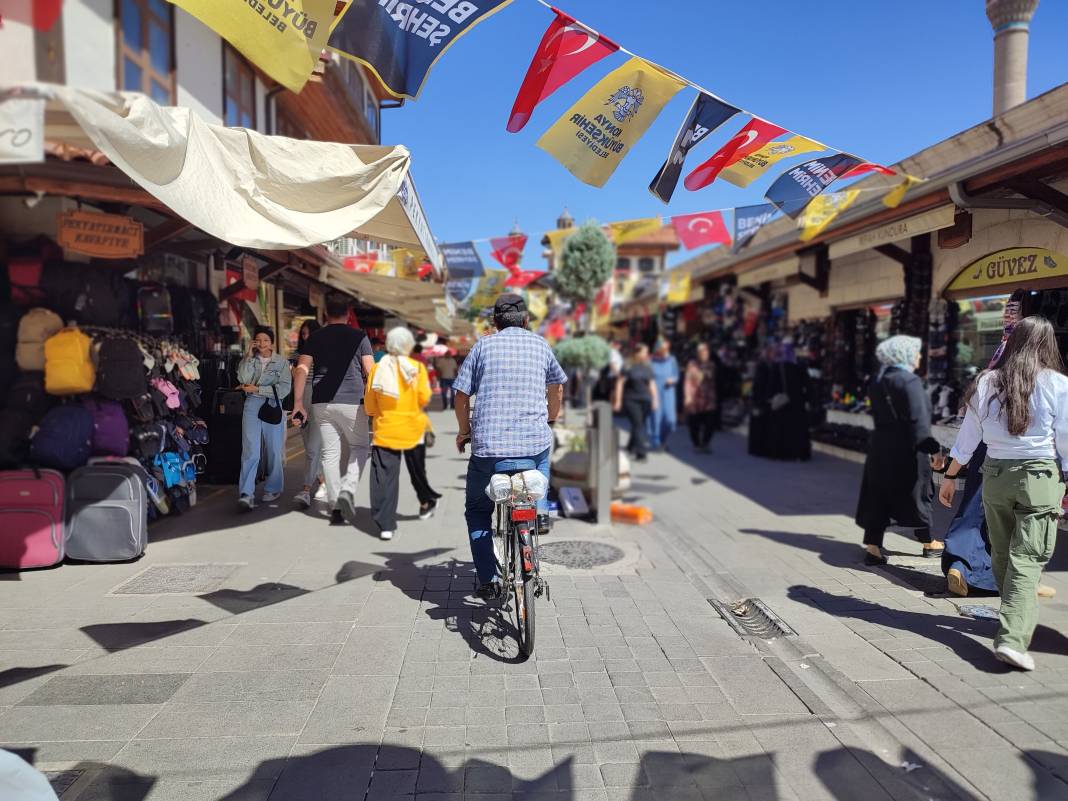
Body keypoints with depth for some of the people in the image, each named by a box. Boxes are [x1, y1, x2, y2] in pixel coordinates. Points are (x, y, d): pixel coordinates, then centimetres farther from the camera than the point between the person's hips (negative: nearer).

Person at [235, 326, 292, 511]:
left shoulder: (281, 361, 4)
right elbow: (243, 379, -8)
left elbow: (285, 388, -6)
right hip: (252, 405, 0)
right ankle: (246, 494, -14)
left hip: (273, 406, 0)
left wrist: (257, 389, -9)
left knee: (274, 450, 8)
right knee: (250, 450, -10)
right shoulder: (249, 360, 10)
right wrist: (249, 356, -7)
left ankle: (273, 489, 24)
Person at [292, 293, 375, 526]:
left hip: (322, 403, 3)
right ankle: (347, 490, -6)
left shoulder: (315, 338, 8)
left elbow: (302, 369, -1)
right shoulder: (359, 337, 1)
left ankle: (335, 507, 9)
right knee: (360, 446, 14)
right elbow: (370, 371, -4)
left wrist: (298, 403, -1)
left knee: (330, 452, 8)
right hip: (351, 402, -3)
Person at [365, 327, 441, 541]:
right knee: (417, 471, 20)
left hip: (385, 431, 0)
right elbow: (424, 399, -10)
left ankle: (386, 525, -2)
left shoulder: (377, 369, -1)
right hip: (412, 429, 0)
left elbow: (369, 407, 2)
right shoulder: (417, 367, -5)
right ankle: (427, 502, 41)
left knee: (384, 478, 1)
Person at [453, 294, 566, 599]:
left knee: (478, 511, 18)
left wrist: (464, 431, 20)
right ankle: (538, 507, 19)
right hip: (535, 442, 2)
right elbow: (557, 388, 25)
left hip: (488, 445, -1)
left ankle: (488, 580, 13)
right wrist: (551, 420, 42)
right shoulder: (540, 344, 12)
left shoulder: (483, 345, 6)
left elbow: (462, 395, 4)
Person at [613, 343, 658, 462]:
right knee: (637, 424, -11)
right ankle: (641, 452, -13)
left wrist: (654, 399, 8)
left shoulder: (647, 368, 10)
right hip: (631, 400, -5)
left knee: (640, 424, 9)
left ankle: (631, 447, 30)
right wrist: (618, 400, -8)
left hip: (645, 400, 5)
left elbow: (652, 384, 15)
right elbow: (620, 382, -5)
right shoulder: (628, 366, -5)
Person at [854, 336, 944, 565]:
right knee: (917, 494, 10)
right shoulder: (909, 381, -14)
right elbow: (918, 420, -19)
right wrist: (933, 448, -16)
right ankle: (928, 543, 27)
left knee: (877, 497, 6)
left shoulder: (877, 381, 10)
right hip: (907, 449, -6)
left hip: (880, 447, 6)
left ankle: (873, 548, 5)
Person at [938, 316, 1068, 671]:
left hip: (995, 475, 3)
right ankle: (1012, 638, -13)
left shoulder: (987, 382, 3)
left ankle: (1016, 620, 36)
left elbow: (968, 438, 6)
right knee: (1027, 560, -3)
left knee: (1002, 555, 18)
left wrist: (950, 476, 15)